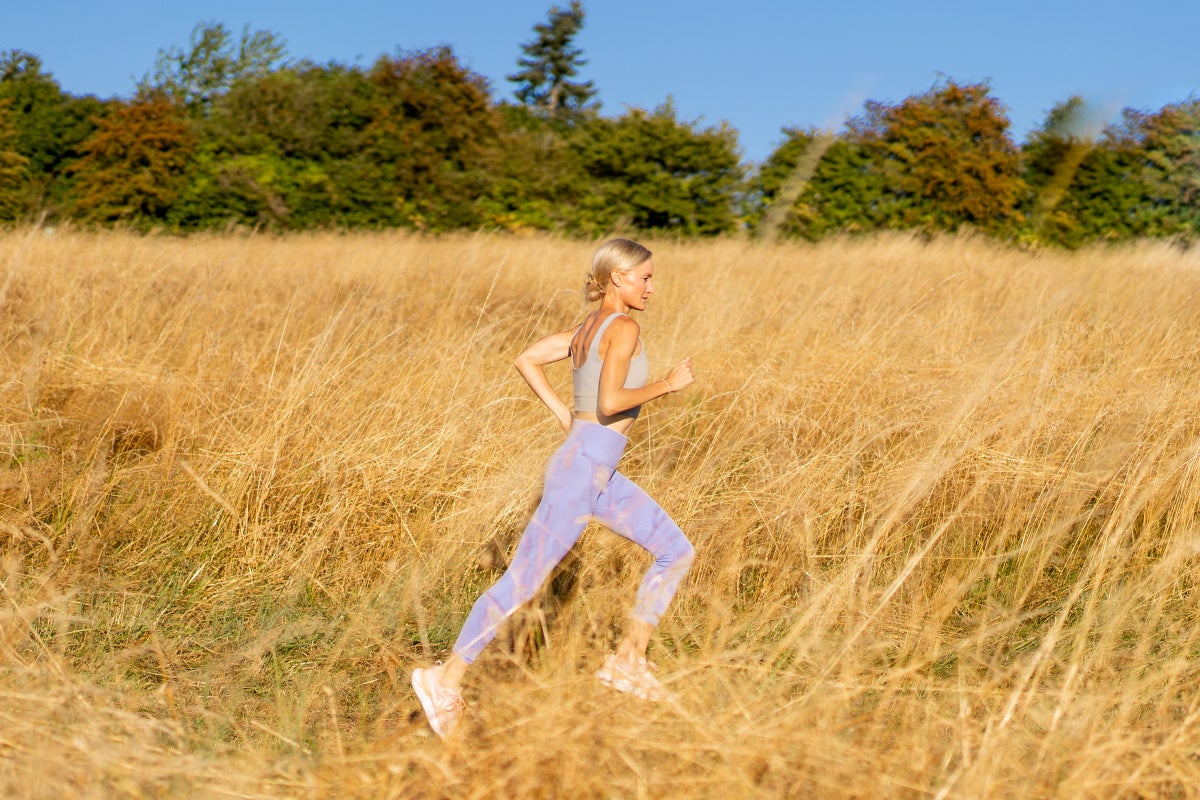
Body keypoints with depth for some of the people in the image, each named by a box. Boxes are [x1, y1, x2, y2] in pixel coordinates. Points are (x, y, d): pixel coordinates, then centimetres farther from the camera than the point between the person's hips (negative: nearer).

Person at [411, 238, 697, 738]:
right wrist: (667, 384, -9)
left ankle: (627, 662, 13)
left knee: (678, 552, 12)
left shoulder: (587, 329, 15)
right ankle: (447, 680, 0)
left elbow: (526, 360, 16)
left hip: (599, 475, 10)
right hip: (583, 469, -10)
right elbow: (610, 402, -21)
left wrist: (565, 416, 14)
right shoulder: (624, 327, -11)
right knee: (524, 580, -7)